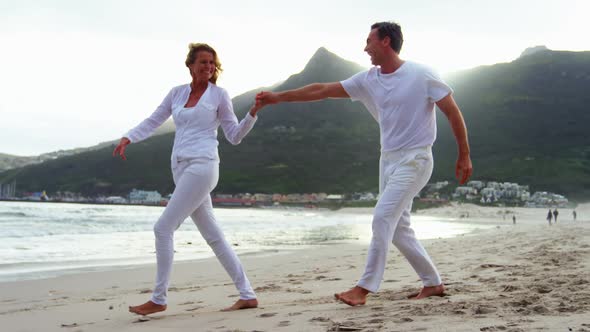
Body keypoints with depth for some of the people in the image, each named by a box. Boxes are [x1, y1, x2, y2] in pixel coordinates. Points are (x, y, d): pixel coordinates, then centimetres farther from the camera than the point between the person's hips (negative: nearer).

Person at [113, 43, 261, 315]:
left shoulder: (219, 95, 2)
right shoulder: (177, 93, 14)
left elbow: (235, 136, 3)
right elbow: (152, 122, 17)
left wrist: (253, 113, -11)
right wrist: (128, 138, 1)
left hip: (202, 167, -6)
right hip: (181, 169, 6)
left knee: (163, 228, -10)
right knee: (213, 236, 7)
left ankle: (159, 299, 1)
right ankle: (247, 295, 12)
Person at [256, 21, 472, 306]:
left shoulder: (421, 76, -11)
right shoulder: (368, 80, 4)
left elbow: (453, 112, -6)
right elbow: (323, 90, 6)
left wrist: (464, 156, -5)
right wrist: (279, 97, 5)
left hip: (414, 160, -7)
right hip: (388, 160, 7)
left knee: (383, 218, -16)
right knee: (398, 228, 9)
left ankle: (364, 288, -11)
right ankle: (433, 283, 21)